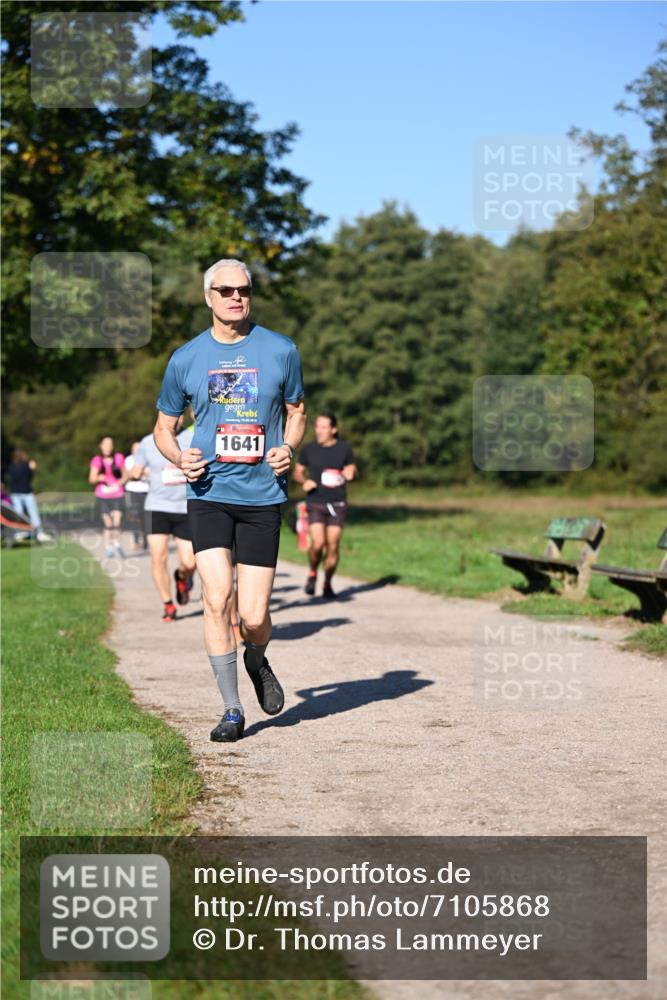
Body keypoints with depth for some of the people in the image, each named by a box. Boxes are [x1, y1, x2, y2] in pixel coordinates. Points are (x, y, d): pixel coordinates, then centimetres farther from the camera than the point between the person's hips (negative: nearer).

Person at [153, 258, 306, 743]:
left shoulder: (281, 350, 4)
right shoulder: (186, 359, 5)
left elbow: (297, 411, 17)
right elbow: (164, 427, 15)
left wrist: (288, 448, -4)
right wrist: (179, 457, -6)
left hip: (263, 497, 0)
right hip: (209, 493, 0)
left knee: (254, 617, -3)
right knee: (217, 599, -14)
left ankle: (257, 659, 33)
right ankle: (232, 711, 0)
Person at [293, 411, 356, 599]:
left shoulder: (344, 449, 3)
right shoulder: (308, 449, 2)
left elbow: (352, 469, 17)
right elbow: (298, 471, 13)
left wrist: (349, 474, -7)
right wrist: (304, 481, -8)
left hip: (337, 504, 1)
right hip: (315, 503, -1)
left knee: (333, 546, -2)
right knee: (317, 543, -16)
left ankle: (327, 584, 17)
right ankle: (312, 573, 13)